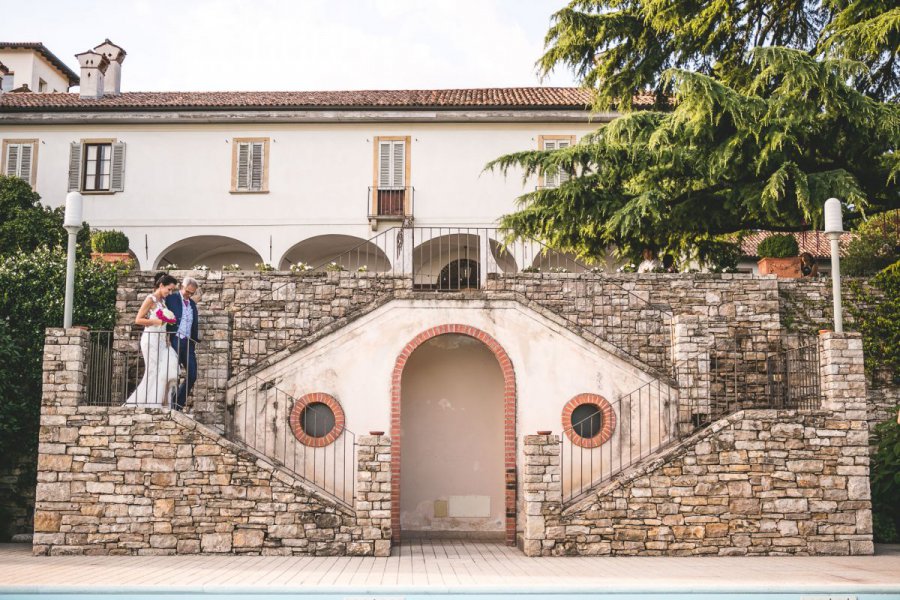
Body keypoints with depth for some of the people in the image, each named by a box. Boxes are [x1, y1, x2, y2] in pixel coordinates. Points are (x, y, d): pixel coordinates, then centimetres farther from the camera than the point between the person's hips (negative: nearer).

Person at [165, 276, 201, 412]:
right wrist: (166, 338, -16)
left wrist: (194, 342, 13)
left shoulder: (192, 304, 17)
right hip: (175, 341, -6)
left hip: (188, 343, 6)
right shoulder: (171, 299, 0)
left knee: (192, 375, 1)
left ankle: (178, 405, 11)